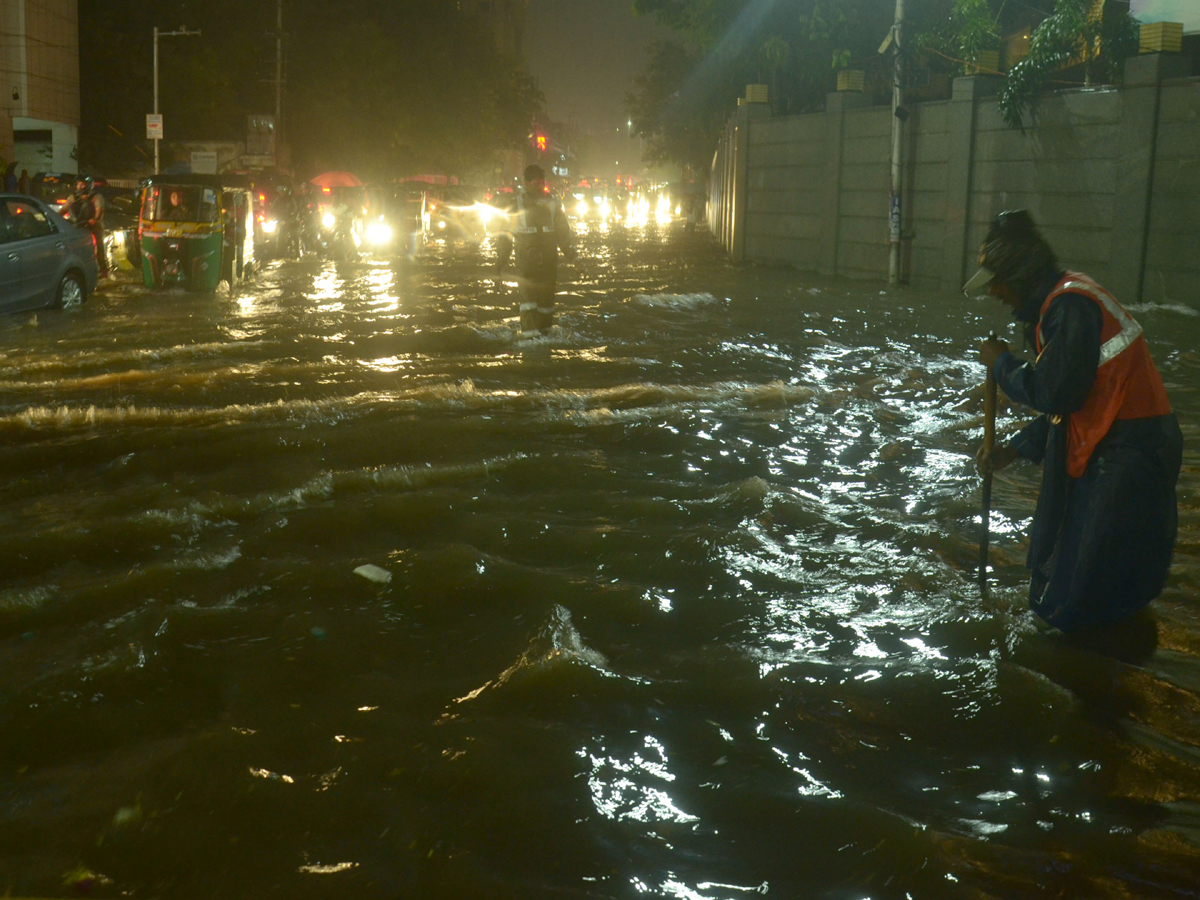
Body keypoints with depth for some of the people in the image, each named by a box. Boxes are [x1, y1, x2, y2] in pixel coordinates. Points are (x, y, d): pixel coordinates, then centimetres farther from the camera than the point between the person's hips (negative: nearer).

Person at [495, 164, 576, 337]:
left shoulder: (552, 204, 10)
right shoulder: (516, 205, 3)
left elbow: (563, 230, 17)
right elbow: (505, 232, 7)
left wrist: (568, 249, 5)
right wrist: (503, 256, 1)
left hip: (549, 257, 3)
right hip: (526, 256, -3)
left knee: (547, 291, 5)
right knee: (528, 290, -15)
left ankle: (544, 327, 20)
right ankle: (529, 329, -16)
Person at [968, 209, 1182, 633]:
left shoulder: (1070, 304, -17)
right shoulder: (1058, 303, 16)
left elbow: (1055, 393, -22)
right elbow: (1063, 400, 20)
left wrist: (1002, 364, -6)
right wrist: (1012, 450, 16)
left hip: (1128, 452, -11)